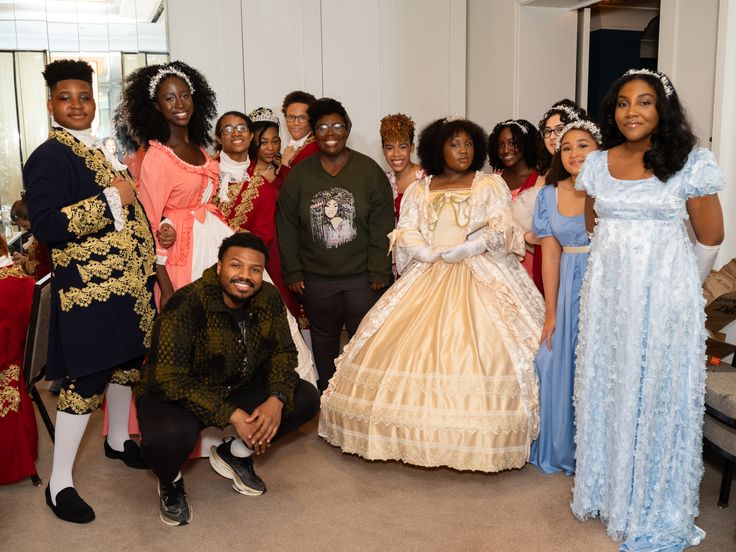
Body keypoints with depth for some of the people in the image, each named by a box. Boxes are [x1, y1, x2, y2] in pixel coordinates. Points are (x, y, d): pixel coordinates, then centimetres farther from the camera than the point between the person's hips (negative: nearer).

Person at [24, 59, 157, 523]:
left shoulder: (104, 153, 14)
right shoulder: (49, 157, -11)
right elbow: (46, 226, -22)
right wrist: (111, 199, -23)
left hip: (128, 282, 8)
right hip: (88, 289, -8)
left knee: (127, 362, 17)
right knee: (87, 377, -4)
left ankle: (118, 440, 39)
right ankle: (60, 482, 9)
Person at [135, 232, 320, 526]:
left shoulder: (269, 299, -11)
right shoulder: (186, 305, -28)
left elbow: (283, 352, -2)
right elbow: (170, 380, -29)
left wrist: (276, 399, -22)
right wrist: (232, 415, -32)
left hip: (239, 389, 6)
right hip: (177, 395, -5)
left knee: (306, 398, -9)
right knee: (167, 436, -37)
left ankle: (235, 453, 14)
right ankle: (171, 482, 3)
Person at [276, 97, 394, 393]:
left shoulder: (370, 171, -3)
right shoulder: (299, 175, 2)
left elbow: (382, 226, -5)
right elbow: (286, 227, 3)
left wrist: (379, 272, -8)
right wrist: (292, 272, 0)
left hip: (362, 277, -2)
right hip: (315, 277, 2)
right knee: (323, 336, 15)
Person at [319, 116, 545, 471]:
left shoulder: (491, 185, 9)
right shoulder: (418, 191, 16)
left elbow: (500, 230, -3)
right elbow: (406, 233, 5)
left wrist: (456, 250, -13)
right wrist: (432, 255, -14)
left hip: (480, 278, -2)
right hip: (427, 279, 2)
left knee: (482, 348, -14)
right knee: (408, 347, -7)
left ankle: (478, 440, -9)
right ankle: (416, 434, 1)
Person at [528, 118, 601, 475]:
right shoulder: (550, 195, 6)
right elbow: (550, 255, 4)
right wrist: (550, 312, 2)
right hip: (568, 290, 4)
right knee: (559, 364, 9)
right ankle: (563, 449, 28)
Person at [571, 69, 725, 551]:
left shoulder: (691, 163, -7)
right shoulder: (598, 164, 5)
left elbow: (711, 238, -1)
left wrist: (682, 286, 7)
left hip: (664, 296, -4)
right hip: (607, 294, 4)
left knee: (657, 394, 4)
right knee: (606, 389, 11)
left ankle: (656, 510, 21)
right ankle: (607, 489, 30)